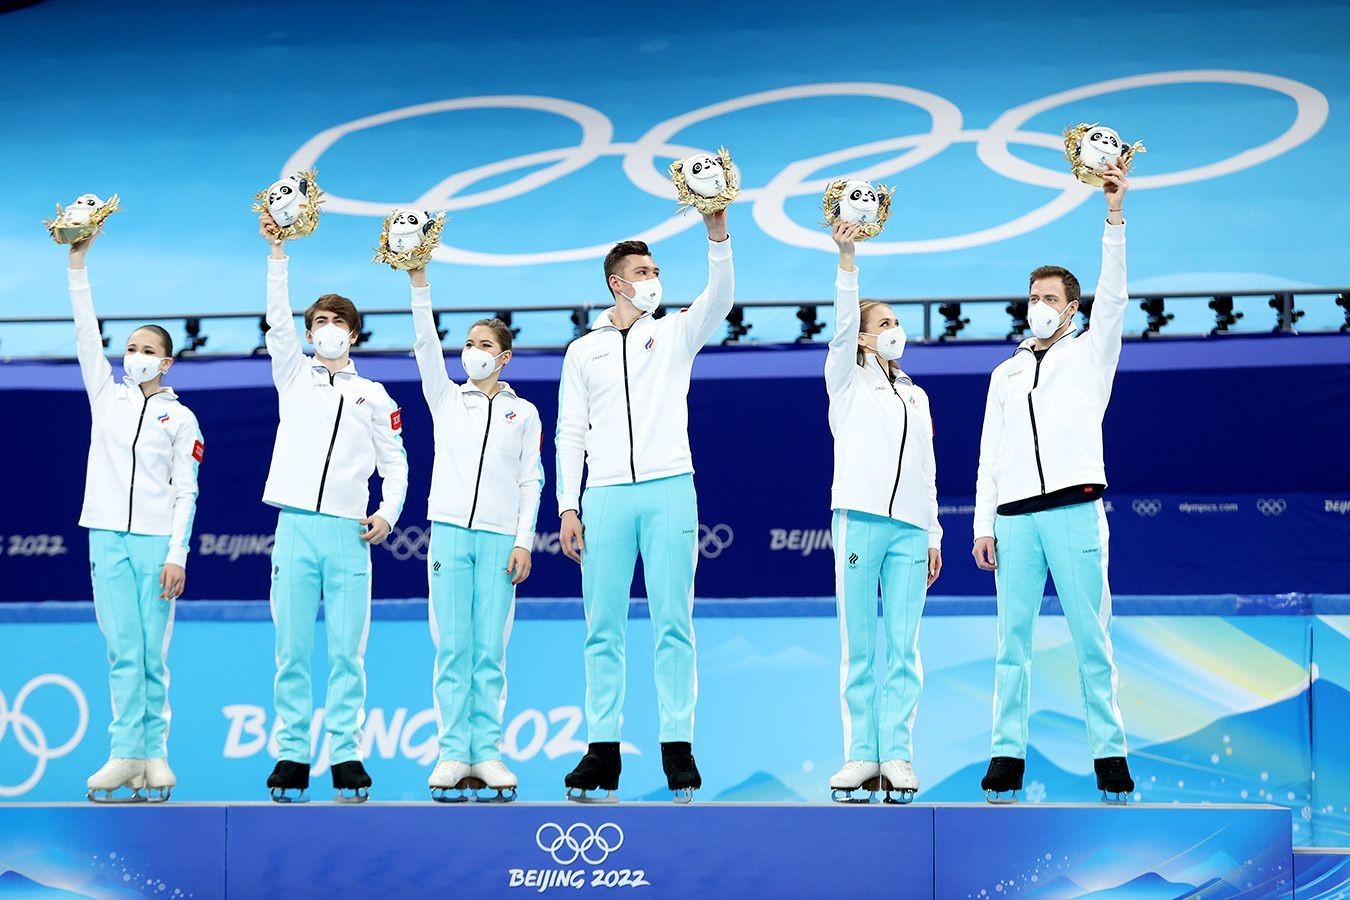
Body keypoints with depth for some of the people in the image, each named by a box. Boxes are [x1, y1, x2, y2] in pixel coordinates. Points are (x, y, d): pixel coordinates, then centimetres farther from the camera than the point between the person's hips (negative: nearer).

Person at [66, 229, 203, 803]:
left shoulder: (181, 419, 6)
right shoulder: (106, 396, 12)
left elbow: (185, 491, 2)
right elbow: (86, 333, 5)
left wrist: (177, 554, -8)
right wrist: (78, 262, -2)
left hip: (156, 541, -2)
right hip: (108, 538, 2)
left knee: (153, 653, -3)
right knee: (123, 649, -3)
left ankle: (153, 755, 2)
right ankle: (126, 755, -4)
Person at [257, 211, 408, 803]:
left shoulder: (374, 397, 15)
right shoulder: (294, 376, 15)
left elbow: (395, 463, 15)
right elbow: (277, 318, 2)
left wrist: (389, 514, -1)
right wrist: (277, 251, -6)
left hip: (349, 533, 0)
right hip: (295, 527, 0)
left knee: (347, 652, -3)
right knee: (292, 652, -1)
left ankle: (346, 756, 0)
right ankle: (292, 755, 3)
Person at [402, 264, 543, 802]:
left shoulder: (523, 413, 12)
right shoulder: (446, 399, 13)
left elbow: (531, 480, 8)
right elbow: (426, 344, 1)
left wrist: (524, 541, -2)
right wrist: (419, 282, -9)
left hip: (499, 539, -1)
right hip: (450, 532, 1)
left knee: (490, 652, -3)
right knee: (452, 648, -3)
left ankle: (487, 753, 0)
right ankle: (454, 754, -3)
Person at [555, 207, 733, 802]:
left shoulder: (676, 334, 13)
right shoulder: (584, 352, 14)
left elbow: (719, 297, -5)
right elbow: (570, 433, 11)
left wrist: (717, 233, -20)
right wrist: (567, 506, 2)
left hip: (669, 491, -1)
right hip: (606, 497, 1)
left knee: (674, 624, -3)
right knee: (603, 628, 1)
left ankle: (678, 749, -2)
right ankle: (602, 752, 4)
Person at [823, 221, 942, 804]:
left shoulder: (916, 396, 23)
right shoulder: (848, 379, 11)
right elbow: (843, 323, -6)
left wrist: (934, 535, 15)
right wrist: (847, 257, -19)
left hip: (910, 529, 3)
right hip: (860, 521, -3)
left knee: (903, 648, -3)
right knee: (858, 647, -4)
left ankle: (897, 755, -2)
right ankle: (861, 756, -3)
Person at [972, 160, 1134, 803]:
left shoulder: (1090, 353, 13)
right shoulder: (1006, 373, 21)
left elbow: (1112, 296, -4)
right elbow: (989, 453, 17)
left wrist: (1114, 215, -12)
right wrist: (984, 523, 7)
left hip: (1074, 509, -3)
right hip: (1014, 516, 3)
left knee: (1091, 637, -6)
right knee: (1013, 640, 0)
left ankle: (1110, 756, -5)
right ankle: (1007, 756, 0)